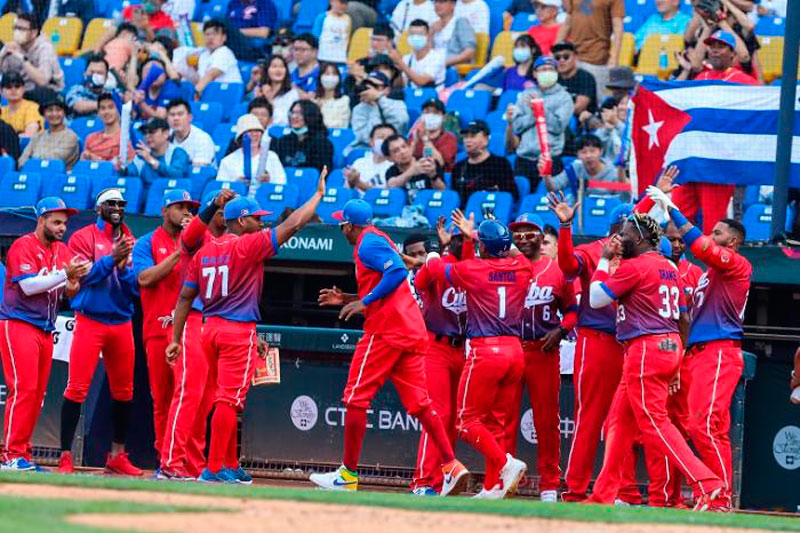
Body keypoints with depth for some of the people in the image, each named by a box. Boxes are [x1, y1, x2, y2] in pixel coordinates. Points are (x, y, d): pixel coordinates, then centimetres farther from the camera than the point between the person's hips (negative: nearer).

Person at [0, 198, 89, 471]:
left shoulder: (62, 250, 16)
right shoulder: (23, 246, -7)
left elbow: (70, 289, 11)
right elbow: (28, 285, -18)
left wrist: (75, 281, -12)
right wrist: (65, 274, -21)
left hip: (46, 330, 8)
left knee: (38, 393, 6)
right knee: (23, 389, -15)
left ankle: (22, 454, 10)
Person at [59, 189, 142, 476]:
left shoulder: (130, 244, 12)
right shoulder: (83, 238, 1)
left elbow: (136, 289, 7)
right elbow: (83, 277, -12)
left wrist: (124, 268, -12)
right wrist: (111, 259, -22)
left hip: (122, 324, 5)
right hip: (90, 321, -5)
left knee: (123, 392, 8)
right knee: (77, 388, -10)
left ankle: (117, 456, 18)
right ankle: (65, 457, -10)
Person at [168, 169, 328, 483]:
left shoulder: (204, 251, 11)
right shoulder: (249, 245, -8)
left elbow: (185, 296, 10)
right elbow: (292, 224, -9)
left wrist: (176, 338, 13)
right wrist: (319, 194, 3)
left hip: (210, 329, 7)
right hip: (239, 331, -7)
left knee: (227, 399, 17)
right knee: (229, 400, -8)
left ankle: (230, 466, 23)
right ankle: (214, 469, -12)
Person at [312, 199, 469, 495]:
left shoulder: (367, 244, -6)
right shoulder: (379, 240, 24)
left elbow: (398, 272, -21)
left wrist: (365, 301, -17)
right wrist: (347, 299, 25)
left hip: (386, 330, -9)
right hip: (413, 332, 9)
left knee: (356, 398, -2)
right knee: (418, 403, 5)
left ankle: (348, 474, 0)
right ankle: (452, 466, -7)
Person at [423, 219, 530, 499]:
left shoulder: (471, 269, -7)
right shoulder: (521, 267, 5)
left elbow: (435, 266, 11)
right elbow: (510, 254, 31)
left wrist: (433, 255, 35)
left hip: (485, 352, -6)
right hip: (516, 350, 6)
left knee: (468, 420, 1)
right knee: (497, 422, 12)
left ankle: (506, 463, -17)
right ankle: (492, 488, 9)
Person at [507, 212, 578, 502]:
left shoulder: (558, 270, 9)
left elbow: (572, 309, 12)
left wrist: (560, 330, -5)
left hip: (544, 351, 0)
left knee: (547, 419, 2)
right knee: (505, 417, -2)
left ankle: (549, 485, 8)